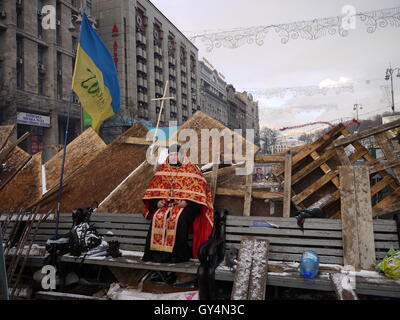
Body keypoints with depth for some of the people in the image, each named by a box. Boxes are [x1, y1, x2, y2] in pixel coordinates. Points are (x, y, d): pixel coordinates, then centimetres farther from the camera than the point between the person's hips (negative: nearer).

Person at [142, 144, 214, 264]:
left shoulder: (191, 169, 4)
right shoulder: (162, 170, 16)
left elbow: (198, 190, -3)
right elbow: (154, 189, 13)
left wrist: (186, 202, -17)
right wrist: (157, 201, -5)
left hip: (185, 204, -3)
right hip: (165, 204, 4)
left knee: (178, 219, -32)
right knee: (157, 217, -26)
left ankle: (177, 253, -22)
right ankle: (157, 252, -19)